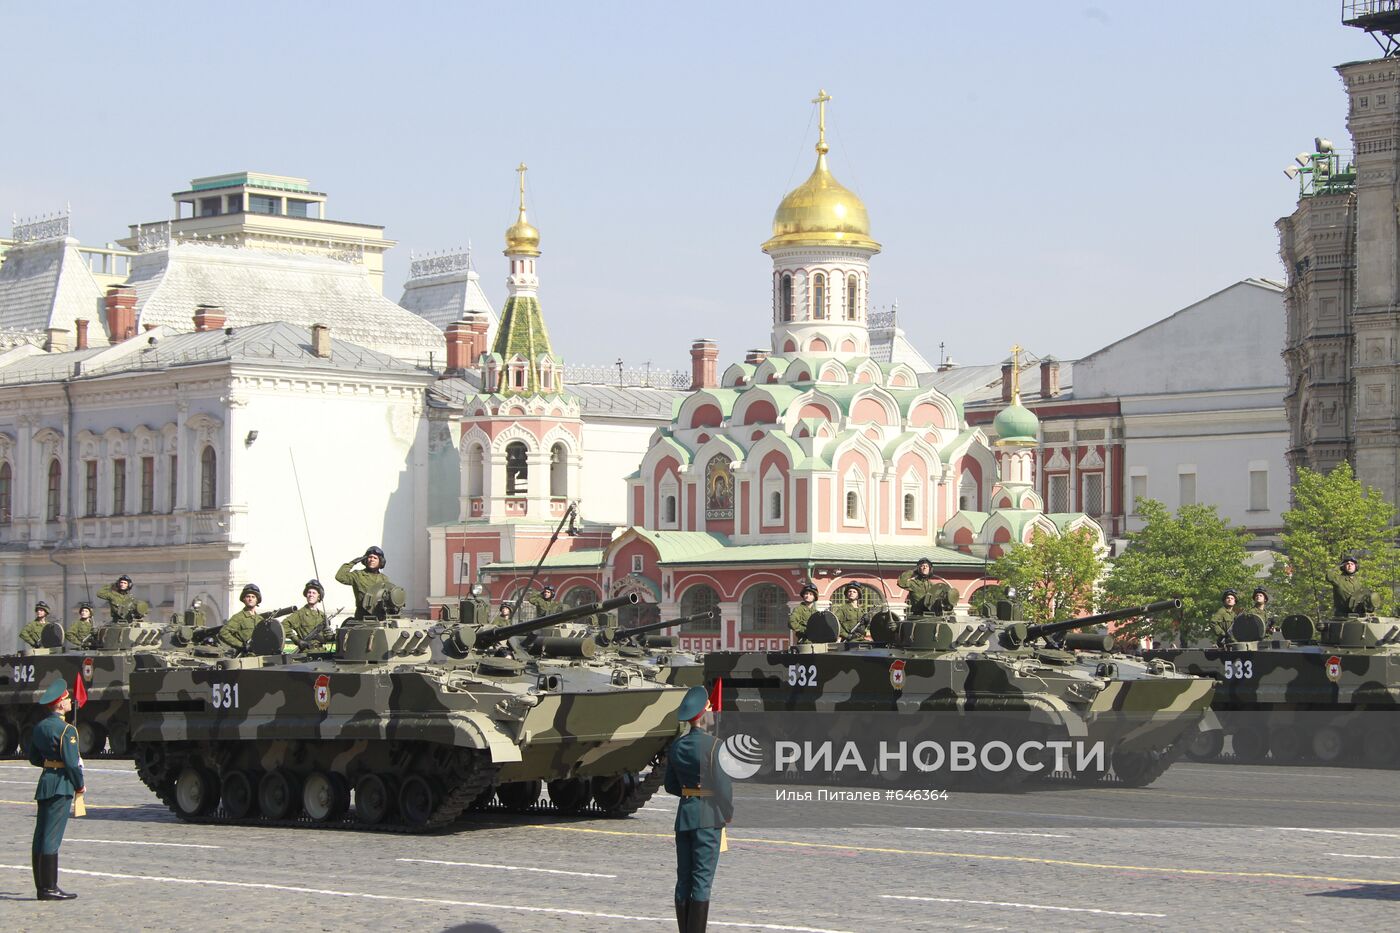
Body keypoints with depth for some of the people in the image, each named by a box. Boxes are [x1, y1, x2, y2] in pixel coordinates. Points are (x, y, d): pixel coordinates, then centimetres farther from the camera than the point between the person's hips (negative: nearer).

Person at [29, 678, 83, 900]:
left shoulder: (39, 727, 11)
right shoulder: (66, 730, -15)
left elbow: (34, 759, 16)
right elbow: (71, 763, -17)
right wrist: (80, 785, -4)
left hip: (45, 783, 8)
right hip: (61, 785, -8)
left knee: (41, 836, 10)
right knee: (52, 836, -7)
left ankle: (42, 886, 14)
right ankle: (49, 888, -6)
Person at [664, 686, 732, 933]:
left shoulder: (676, 746, 7)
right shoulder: (713, 746, -13)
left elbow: (670, 785, 13)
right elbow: (723, 785, -14)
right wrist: (729, 813, 1)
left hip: (684, 816, 6)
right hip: (708, 816, -6)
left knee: (684, 879, 9)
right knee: (702, 879, -4)